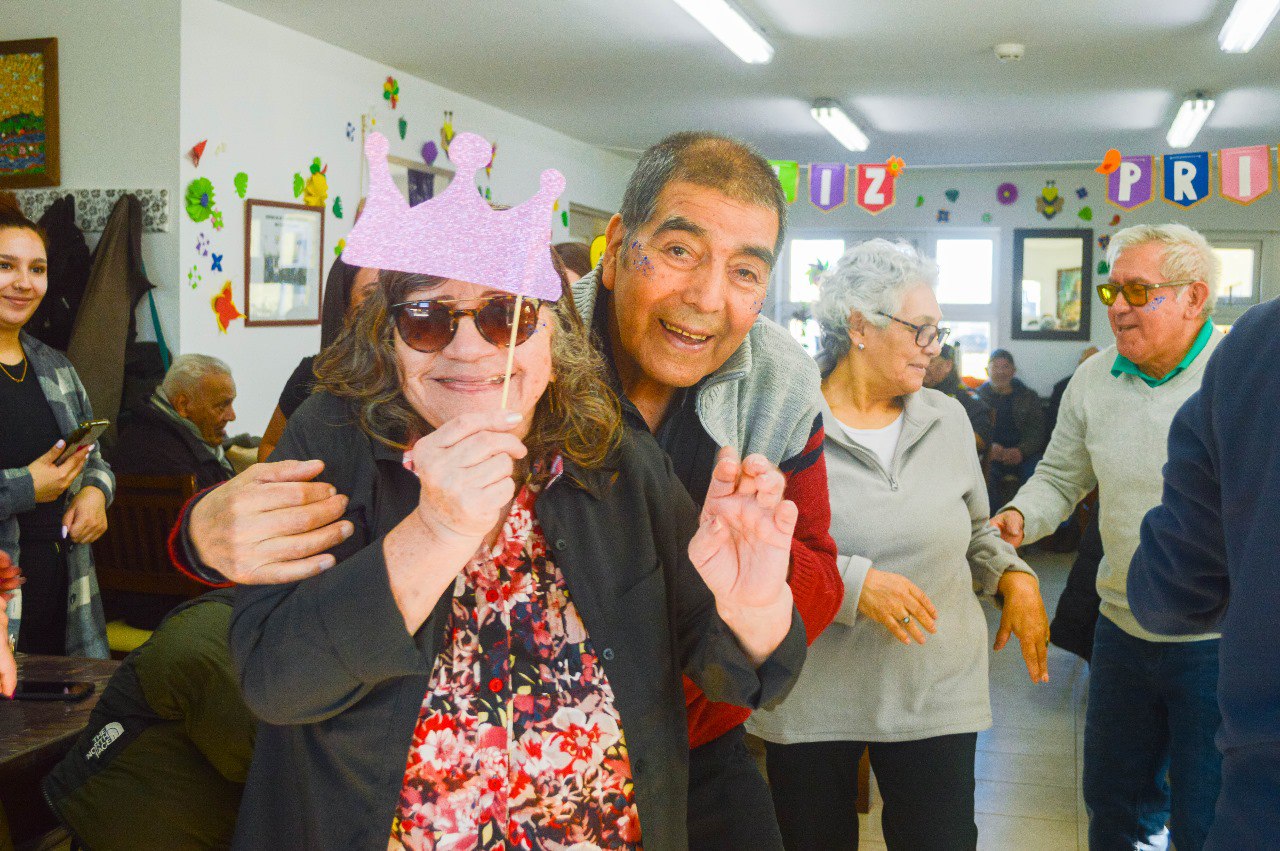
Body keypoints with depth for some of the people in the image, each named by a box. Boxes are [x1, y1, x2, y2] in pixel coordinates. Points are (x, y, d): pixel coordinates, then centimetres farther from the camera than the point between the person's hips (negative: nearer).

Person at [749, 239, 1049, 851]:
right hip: (811, 701, -3)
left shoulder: (947, 420, 6)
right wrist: (851, 582, -22)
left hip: (937, 695, 3)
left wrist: (1015, 577, -1)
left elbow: (975, 531, 18)